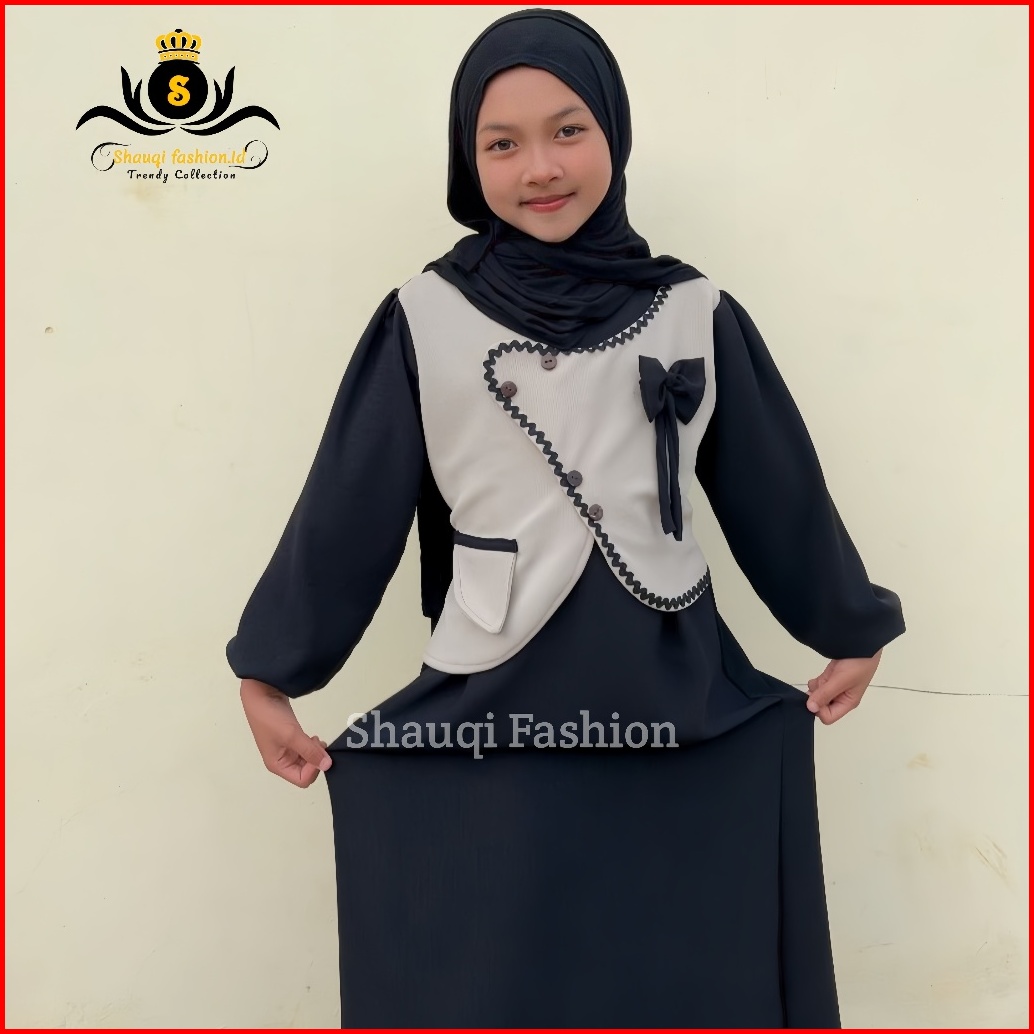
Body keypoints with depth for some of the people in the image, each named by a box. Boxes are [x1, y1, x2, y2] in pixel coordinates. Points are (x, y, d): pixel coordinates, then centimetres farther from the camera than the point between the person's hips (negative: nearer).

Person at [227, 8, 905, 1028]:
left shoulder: (697, 316, 1)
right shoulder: (423, 322, -4)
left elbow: (780, 491, 9)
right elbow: (344, 511, 0)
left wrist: (851, 628, 18)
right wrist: (269, 673, 6)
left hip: (678, 717, 2)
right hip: (488, 723, -1)